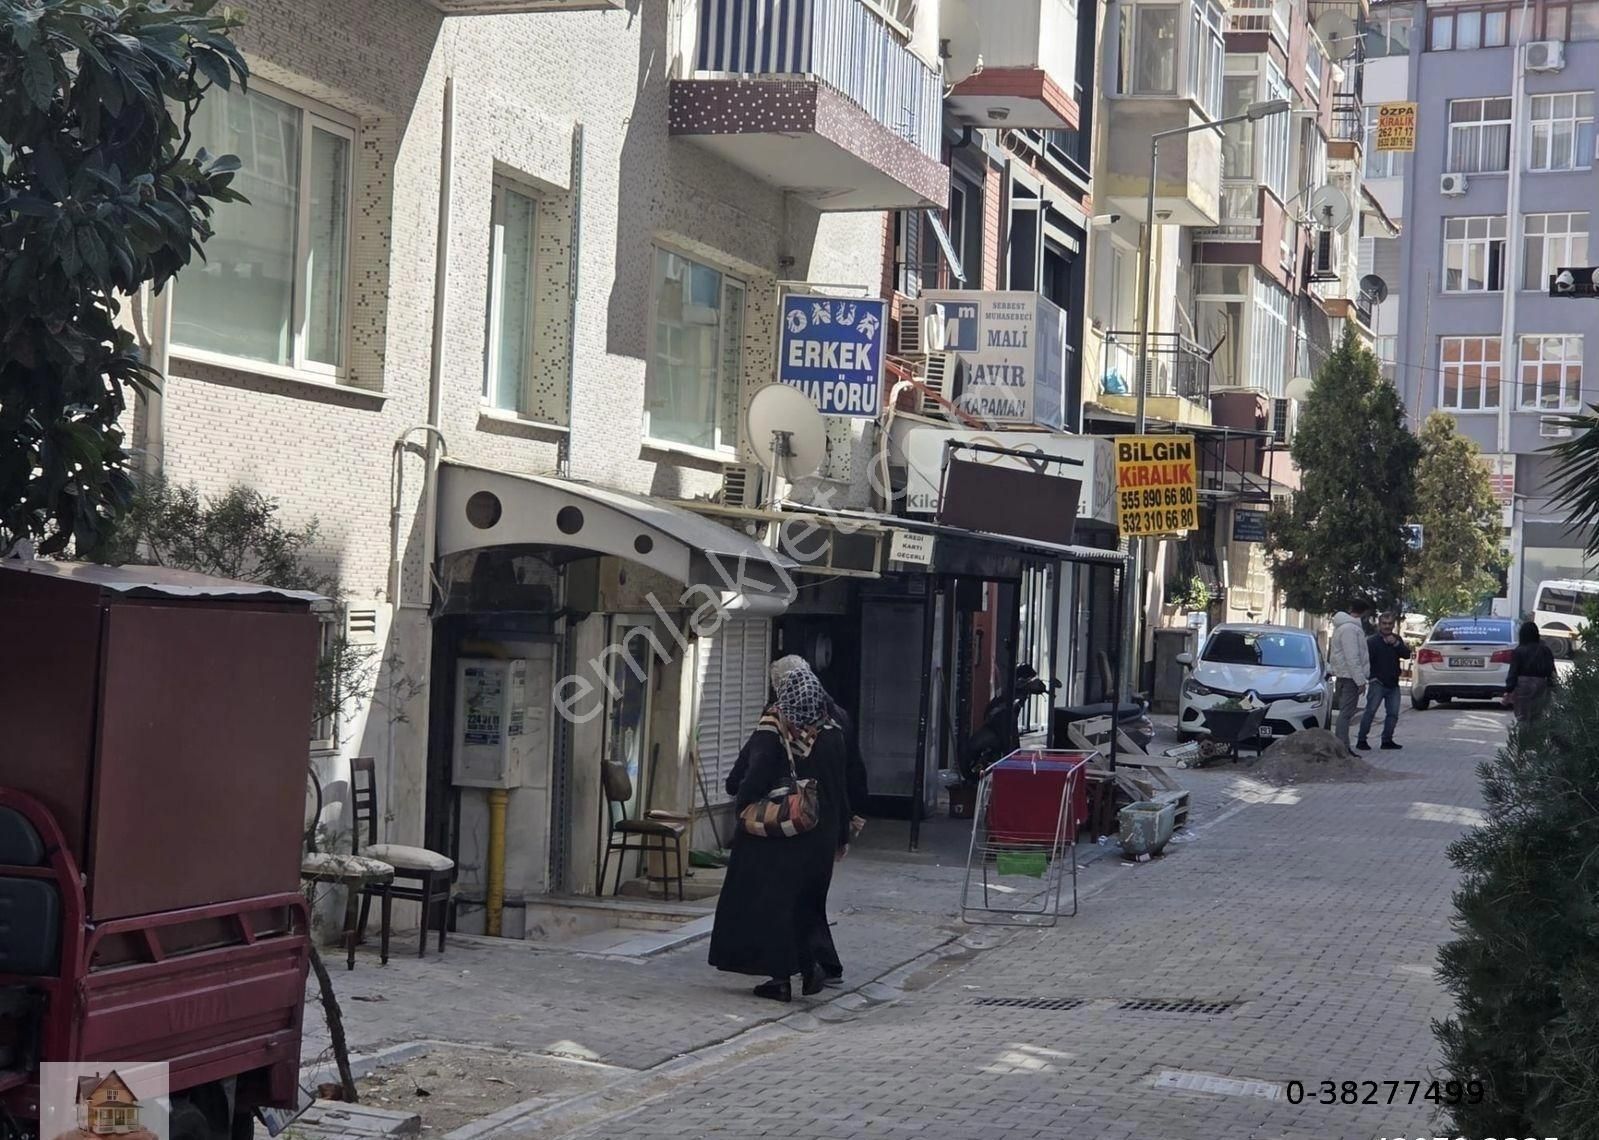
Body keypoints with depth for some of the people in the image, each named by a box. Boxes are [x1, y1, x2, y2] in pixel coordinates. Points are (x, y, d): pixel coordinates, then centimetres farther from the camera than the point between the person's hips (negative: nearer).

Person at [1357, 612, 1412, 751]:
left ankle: (1387, 740, 18)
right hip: (1377, 683, -6)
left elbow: (1407, 655, 3)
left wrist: (1396, 644, -13)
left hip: (1393, 684, 6)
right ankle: (1362, 740, -10)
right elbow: (1365, 658, -14)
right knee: (1370, 711, -11)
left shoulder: (1397, 639, 14)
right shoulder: (1372, 641, -5)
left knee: (1393, 713, 8)